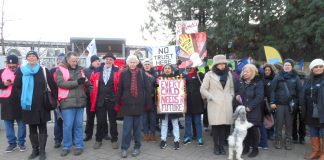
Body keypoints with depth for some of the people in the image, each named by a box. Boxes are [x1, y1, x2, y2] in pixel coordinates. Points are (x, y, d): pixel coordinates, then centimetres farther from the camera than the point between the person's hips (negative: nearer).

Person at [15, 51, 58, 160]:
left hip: (42, 104, -2)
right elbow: (17, 86, 6)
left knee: (42, 128, 5)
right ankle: (35, 150, 24)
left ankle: (42, 151, 14)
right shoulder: (21, 71, 5)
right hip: (28, 104, 2)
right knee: (32, 128, 11)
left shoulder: (44, 70, -1)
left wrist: (57, 98, -1)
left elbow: (52, 85, -1)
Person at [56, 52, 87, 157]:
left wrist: (85, 82, -1)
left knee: (79, 125, 9)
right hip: (67, 102, -3)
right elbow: (60, 83, -13)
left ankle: (79, 146, 18)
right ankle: (66, 146, 16)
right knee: (67, 125, 1)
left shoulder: (80, 70, 14)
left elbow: (84, 83, 23)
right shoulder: (60, 70, 2)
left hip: (80, 101, 4)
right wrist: (76, 82, -17)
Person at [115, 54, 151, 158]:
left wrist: (147, 103, 3)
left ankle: (137, 147, 24)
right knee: (127, 127, 0)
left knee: (137, 127, 11)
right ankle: (124, 148, 14)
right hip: (127, 104, 0)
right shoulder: (123, 74, 3)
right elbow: (120, 90, 6)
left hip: (139, 104, 1)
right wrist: (118, 104, 6)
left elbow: (147, 89, 4)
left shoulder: (142, 74, 2)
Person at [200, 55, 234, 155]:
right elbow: (203, 89, -1)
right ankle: (216, 146, 12)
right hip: (214, 104, -3)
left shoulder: (228, 74, 15)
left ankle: (221, 146, 14)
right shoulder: (209, 74, 0)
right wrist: (211, 97, -7)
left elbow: (232, 87, 23)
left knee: (225, 125, 0)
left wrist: (231, 97, 10)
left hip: (226, 104, 4)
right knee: (215, 125, -3)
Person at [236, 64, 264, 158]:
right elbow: (239, 92, 22)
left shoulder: (258, 82, -8)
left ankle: (255, 149, 17)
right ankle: (246, 147, 23)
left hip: (253, 111, -5)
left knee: (253, 129, 2)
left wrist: (250, 107, -18)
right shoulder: (241, 81, 10)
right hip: (242, 109, 5)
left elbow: (259, 97, -15)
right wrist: (237, 95, -1)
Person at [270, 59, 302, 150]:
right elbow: (273, 90, 0)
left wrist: (299, 103, -3)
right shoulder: (278, 76, 2)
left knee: (289, 123, 9)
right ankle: (278, 140, 16)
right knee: (279, 122, 4)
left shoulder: (295, 77, 4)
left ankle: (288, 141, 20)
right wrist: (272, 102, -7)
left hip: (290, 104, 1)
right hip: (279, 103, 0)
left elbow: (299, 91, 3)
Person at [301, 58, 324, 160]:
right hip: (311, 113, 5)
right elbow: (304, 96, 13)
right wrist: (303, 109, 10)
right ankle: (316, 151, 29)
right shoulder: (308, 80, 10)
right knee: (313, 133, 16)